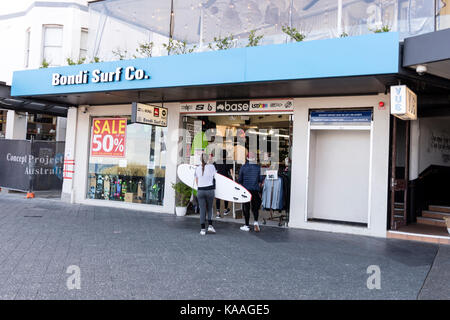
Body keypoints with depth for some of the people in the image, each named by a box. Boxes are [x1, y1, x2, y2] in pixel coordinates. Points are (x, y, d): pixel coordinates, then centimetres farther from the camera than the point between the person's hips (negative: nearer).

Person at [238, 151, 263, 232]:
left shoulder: (243, 167, -4)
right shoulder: (258, 167, -2)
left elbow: (240, 180, 2)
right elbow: (261, 180, 2)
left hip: (245, 190, -1)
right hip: (255, 190, 1)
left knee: (246, 207, 7)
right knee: (255, 207, 15)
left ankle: (247, 225, 11)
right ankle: (255, 222, -4)